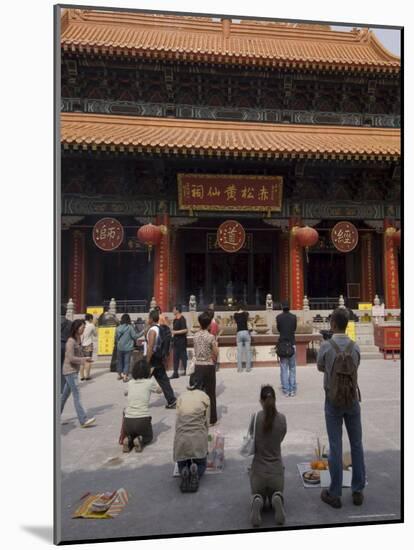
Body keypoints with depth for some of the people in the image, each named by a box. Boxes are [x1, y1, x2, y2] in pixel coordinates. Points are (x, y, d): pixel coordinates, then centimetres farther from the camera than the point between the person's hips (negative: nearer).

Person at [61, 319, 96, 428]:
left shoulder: (78, 339, 10)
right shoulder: (71, 341, -17)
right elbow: (71, 358, -21)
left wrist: (85, 359, 1)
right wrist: (84, 359, -16)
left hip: (74, 370, 9)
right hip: (70, 371, -9)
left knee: (65, 394, 17)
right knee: (76, 395, -8)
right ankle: (83, 420, -7)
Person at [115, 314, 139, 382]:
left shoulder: (118, 328, -3)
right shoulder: (130, 327, -13)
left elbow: (116, 338, 6)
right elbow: (135, 336, -12)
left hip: (120, 348, 3)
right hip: (128, 348, -3)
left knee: (119, 361, 17)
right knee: (127, 362, 3)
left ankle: (119, 375, 28)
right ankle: (125, 376, -1)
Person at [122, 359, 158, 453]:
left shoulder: (130, 383, 7)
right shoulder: (150, 382, -3)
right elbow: (158, 390, 20)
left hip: (128, 420, 3)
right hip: (143, 420, -2)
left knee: (131, 434, 33)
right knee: (148, 437, 27)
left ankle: (128, 440, 1)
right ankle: (140, 440, -4)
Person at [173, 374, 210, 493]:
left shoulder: (181, 397, 13)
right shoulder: (205, 397, 6)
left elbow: (178, 419, 14)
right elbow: (206, 421, 10)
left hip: (181, 438, 2)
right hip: (198, 438, -2)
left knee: (182, 464, 24)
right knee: (201, 464, 22)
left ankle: (184, 473, -11)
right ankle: (195, 473, -13)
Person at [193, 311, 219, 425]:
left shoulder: (195, 336, -1)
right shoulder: (211, 337, -13)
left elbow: (196, 351, 7)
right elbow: (216, 354, -9)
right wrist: (216, 345, 7)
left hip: (198, 366, 3)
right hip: (209, 366, -3)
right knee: (210, 393, 6)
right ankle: (211, 419, 13)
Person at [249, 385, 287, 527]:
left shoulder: (256, 417, -14)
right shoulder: (282, 418, -8)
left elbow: (251, 442, 0)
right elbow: (280, 440, 8)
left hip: (258, 469, -1)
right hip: (276, 469, 1)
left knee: (258, 494, 26)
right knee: (276, 493, 28)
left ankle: (257, 501, -11)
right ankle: (277, 498, -9)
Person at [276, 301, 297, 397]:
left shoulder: (279, 317, -2)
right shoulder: (294, 317, 0)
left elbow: (278, 329, 9)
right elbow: (294, 328, 11)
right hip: (292, 344, 1)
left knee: (284, 369, 4)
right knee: (292, 368, 8)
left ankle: (286, 390, 4)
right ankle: (292, 390, 9)